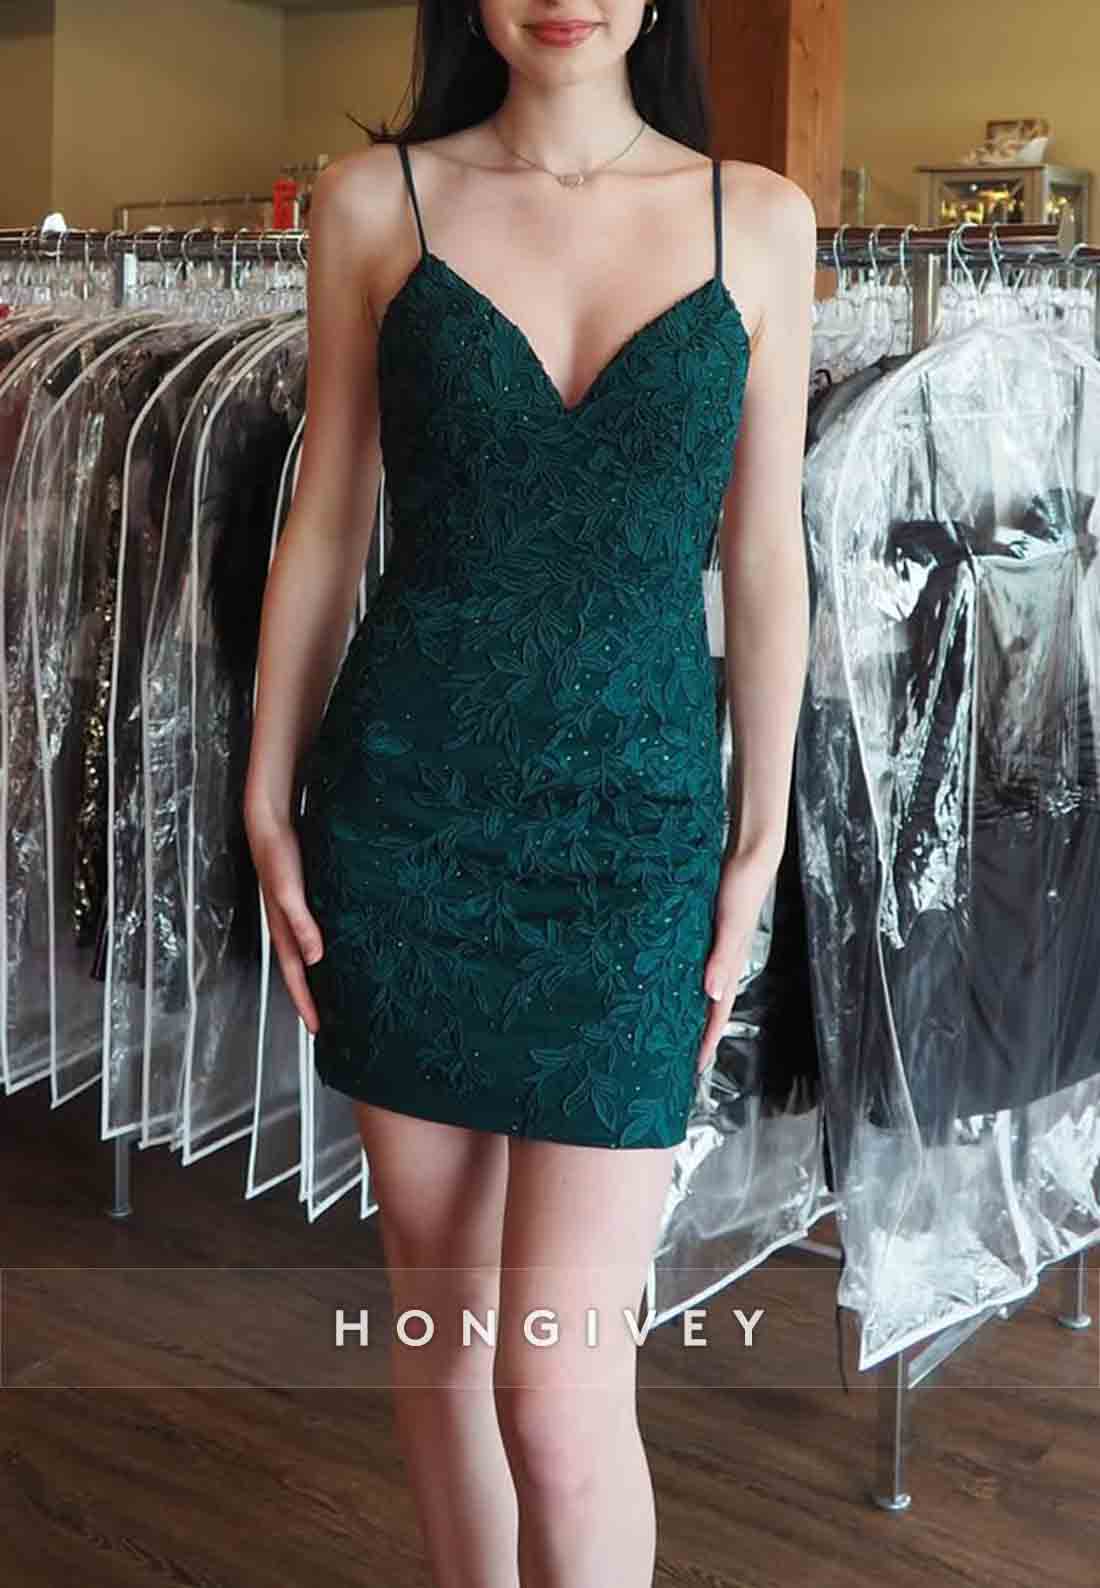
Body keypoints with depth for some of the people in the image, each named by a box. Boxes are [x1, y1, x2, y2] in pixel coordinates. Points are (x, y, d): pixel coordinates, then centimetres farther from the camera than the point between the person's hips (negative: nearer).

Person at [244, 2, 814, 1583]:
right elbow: (325, 526, 6)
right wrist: (270, 803, 4)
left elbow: (765, 559, 5)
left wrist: (760, 844, 3)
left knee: (563, 1391, -4)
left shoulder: (760, 217, 2)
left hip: (634, 826, -1)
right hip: (407, 812, 1)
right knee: (441, 1311, 14)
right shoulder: (374, 202, 2)